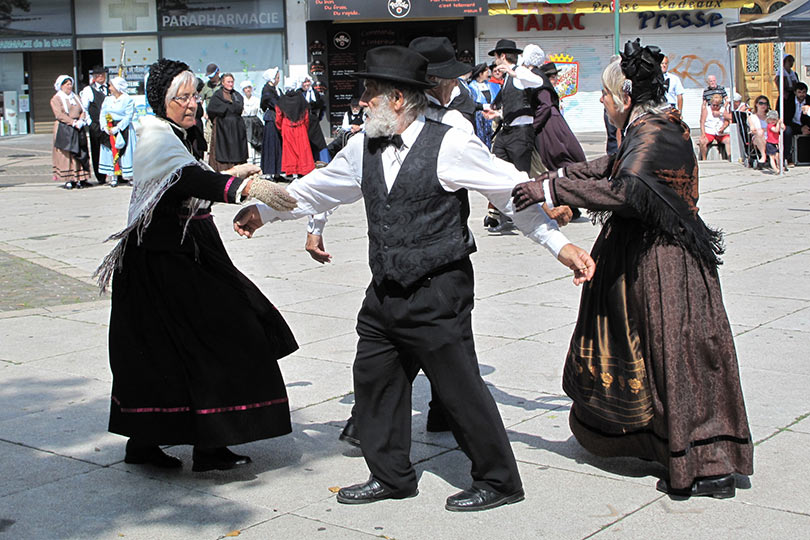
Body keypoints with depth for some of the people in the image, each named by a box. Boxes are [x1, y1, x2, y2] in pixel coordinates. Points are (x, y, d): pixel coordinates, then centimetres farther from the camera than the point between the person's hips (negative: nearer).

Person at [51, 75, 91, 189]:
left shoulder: (76, 97, 18)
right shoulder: (56, 99, 0)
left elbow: (83, 111, 10)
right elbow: (60, 115, -11)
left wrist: (80, 121, -10)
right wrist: (73, 123, -17)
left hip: (78, 129, 6)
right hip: (64, 130, -6)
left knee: (80, 154, 1)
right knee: (66, 154, -7)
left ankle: (79, 179, 4)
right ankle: (68, 180, -8)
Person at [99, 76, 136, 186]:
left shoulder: (128, 100, -4)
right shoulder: (108, 99, 13)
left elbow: (128, 117, -11)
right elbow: (102, 114, 9)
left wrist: (117, 128, -18)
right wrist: (105, 127, -8)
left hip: (123, 129, -4)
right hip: (109, 130, 5)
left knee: (124, 152, -6)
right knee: (110, 152, -2)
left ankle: (128, 176, -2)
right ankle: (113, 176, -2)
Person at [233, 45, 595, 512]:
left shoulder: (450, 145, -13)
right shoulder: (363, 149, 7)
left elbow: (514, 190, -10)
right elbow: (319, 188, 22)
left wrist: (560, 245, -13)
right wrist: (263, 211, 23)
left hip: (437, 295, -7)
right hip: (385, 294, 7)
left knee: (461, 388, 0)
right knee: (374, 379, 14)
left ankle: (499, 481, 18)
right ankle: (391, 477, 32)